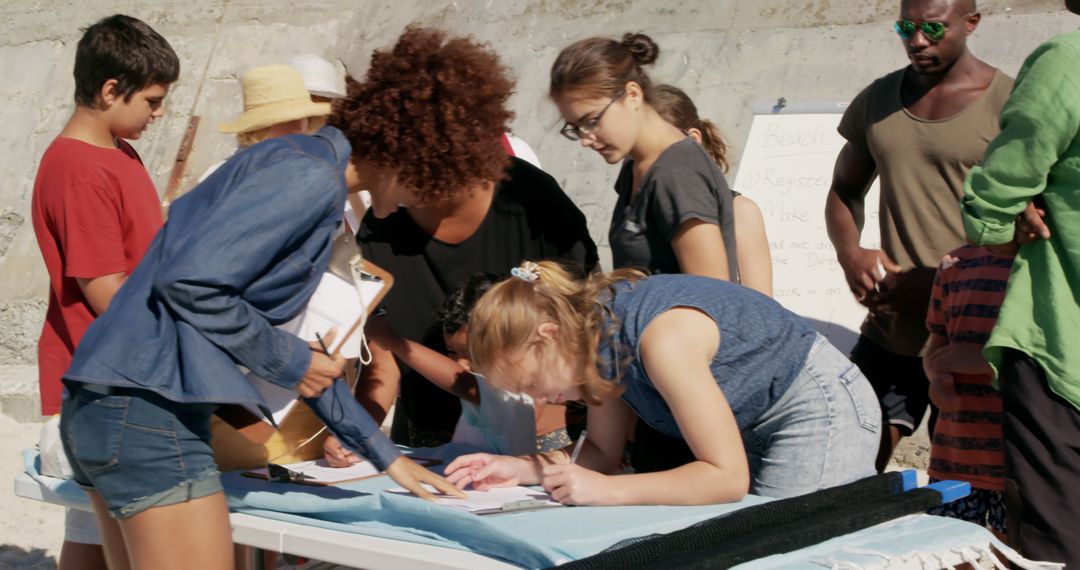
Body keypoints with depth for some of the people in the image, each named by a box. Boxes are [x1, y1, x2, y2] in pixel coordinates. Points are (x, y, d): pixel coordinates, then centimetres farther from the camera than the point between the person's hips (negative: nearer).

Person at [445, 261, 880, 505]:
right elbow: (603, 454, 2)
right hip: (756, 429, 8)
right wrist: (521, 469, -14)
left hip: (819, 409, -8)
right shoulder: (597, 327, -7)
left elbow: (728, 477, -31)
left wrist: (607, 491, -34)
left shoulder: (661, 338, -33)